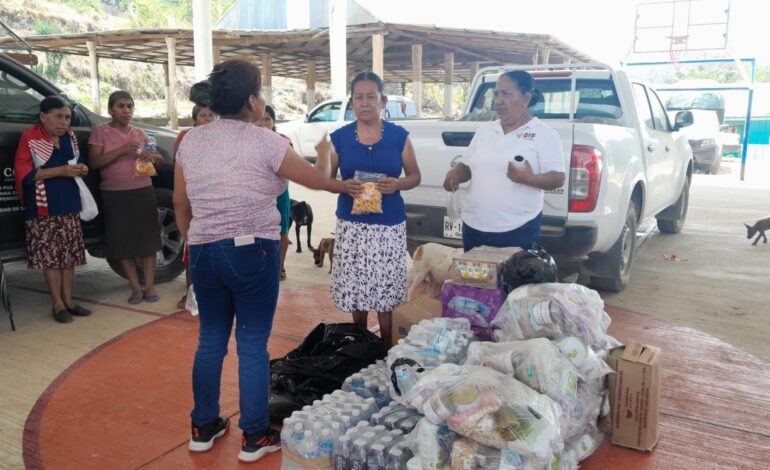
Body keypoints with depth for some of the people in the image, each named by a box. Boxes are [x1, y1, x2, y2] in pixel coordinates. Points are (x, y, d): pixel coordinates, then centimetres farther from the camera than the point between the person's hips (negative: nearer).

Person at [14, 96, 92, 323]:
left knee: (70, 254, 8)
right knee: (50, 255, -1)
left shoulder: (70, 136, 9)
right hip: (44, 209, -5)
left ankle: (68, 300, 18)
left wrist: (82, 168, 1)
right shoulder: (30, 138, -8)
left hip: (69, 204, 6)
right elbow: (23, 173, -13)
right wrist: (60, 171, -20)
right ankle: (57, 304, 7)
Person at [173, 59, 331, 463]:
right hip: (252, 253, -5)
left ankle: (204, 428, 30)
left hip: (203, 253, 5)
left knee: (210, 340, 17)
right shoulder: (264, 142, -11)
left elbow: (180, 205, 11)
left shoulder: (190, 141, 4)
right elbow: (318, 180, 0)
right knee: (253, 345, 5)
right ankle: (255, 437, 17)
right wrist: (324, 152, 21)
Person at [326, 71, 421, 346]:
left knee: (386, 288, -1)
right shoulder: (339, 137, 2)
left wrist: (397, 184, -15)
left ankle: (385, 345, 17)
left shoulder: (399, 136, 1)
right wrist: (344, 186, -16)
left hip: (389, 224, -1)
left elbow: (415, 176, 7)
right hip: (351, 224, 1)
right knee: (355, 288, 5)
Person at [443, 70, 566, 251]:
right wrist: (454, 174, -5)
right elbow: (467, 166, 17)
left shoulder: (544, 134, -4)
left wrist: (528, 178, -28)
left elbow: (557, 179, -10)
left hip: (518, 229, -5)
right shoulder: (484, 130, 11)